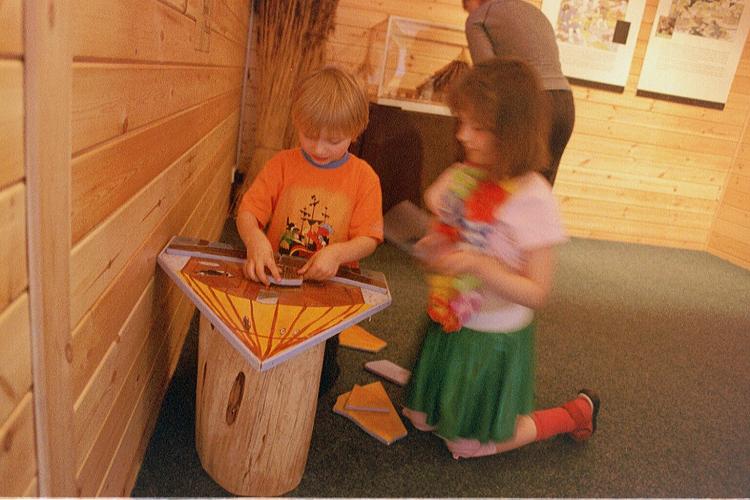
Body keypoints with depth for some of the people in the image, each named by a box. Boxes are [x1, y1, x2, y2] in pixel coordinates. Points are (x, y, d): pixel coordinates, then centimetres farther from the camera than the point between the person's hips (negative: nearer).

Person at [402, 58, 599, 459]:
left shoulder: (533, 200, -22)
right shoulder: (460, 176, -5)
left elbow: (537, 294, -21)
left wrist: (477, 264, -34)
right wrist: (429, 247, -14)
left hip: (494, 339, -6)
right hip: (446, 325, 6)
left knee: (466, 445, 11)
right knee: (420, 420, 17)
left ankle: (577, 411, 27)